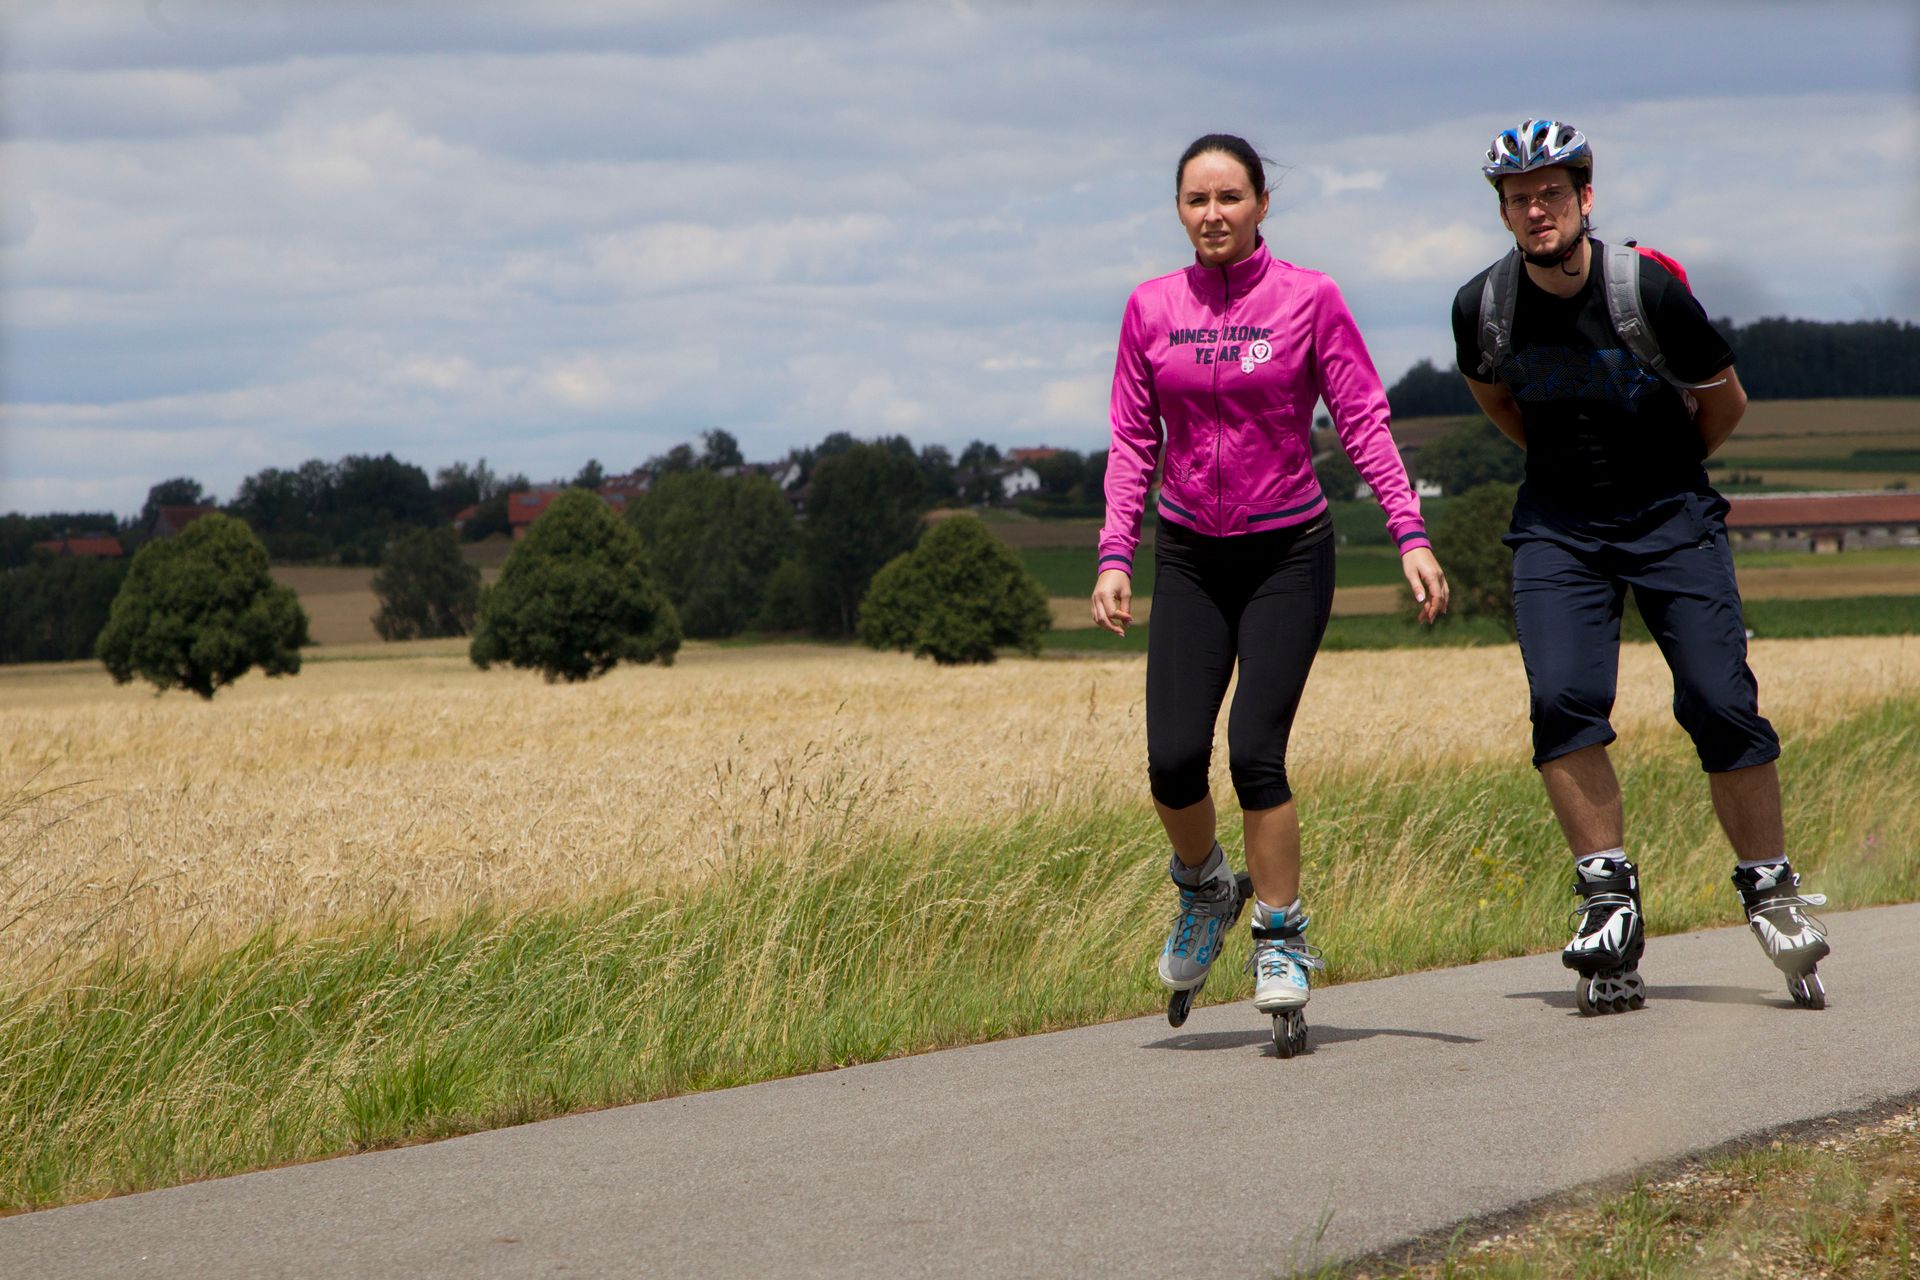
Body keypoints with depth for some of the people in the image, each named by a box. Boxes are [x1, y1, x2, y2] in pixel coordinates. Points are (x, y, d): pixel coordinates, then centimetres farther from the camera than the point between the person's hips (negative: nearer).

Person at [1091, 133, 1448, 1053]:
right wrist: (1115, 555, -4)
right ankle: (1204, 890, 23)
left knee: (1256, 755, -13)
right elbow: (1133, 443, 6)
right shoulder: (1151, 309, 3)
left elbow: (1363, 422, -4)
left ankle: (1280, 944, 2)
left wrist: (1411, 536, -13)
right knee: (1174, 760, -8)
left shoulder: (1307, 299, -5)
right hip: (1189, 558, 2)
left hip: (1288, 554, -2)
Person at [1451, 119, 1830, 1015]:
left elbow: (1725, 402, 0)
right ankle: (1608, 896, -10)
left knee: (1721, 706, -9)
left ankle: (1771, 892, 8)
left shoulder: (1648, 290, -17)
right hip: (1557, 526, 2)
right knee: (1562, 699, -18)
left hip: (1669, 518, -2)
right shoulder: (1483, 306, -8)